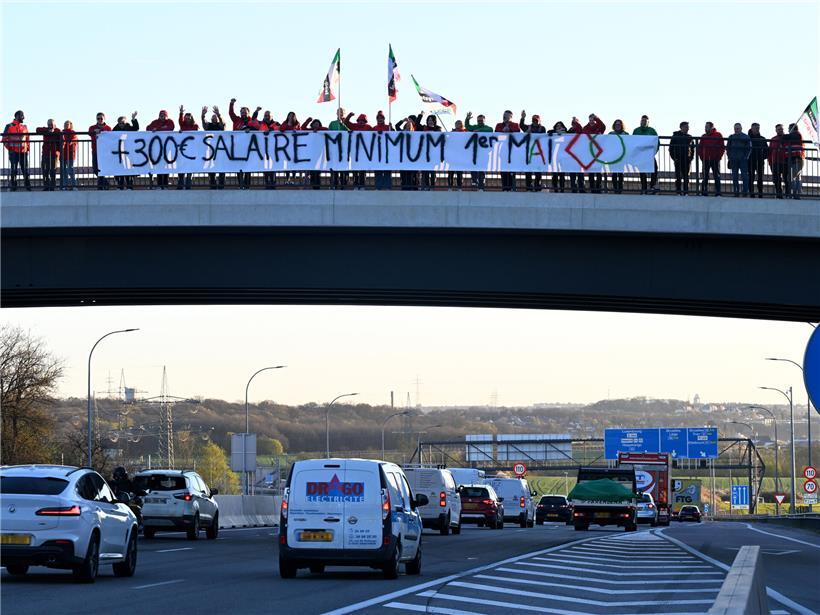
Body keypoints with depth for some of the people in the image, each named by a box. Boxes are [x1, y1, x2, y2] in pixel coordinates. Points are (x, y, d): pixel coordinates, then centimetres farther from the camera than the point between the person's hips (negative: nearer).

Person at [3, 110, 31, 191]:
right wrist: (9, 148, -8)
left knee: (25, 170, 3)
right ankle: (13, 187, 4)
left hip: (23, 152, 4)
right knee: (14, 171, 0)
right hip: (13, 152, -4)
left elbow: (27, 139, 20)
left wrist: (27, 148, 9)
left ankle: (28, 187, 5)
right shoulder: (9, 126, -1)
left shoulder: (24, 127, 13)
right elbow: (4, 139, 0)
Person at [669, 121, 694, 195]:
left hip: (687, 160, 3)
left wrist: (691, 158, 5)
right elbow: (671, 148, 1)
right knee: (678, 176, -3)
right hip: (678, 159, -3)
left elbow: (692, 149, 17)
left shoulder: (689, 137, 11)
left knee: (686, 176, 3)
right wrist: (674, 158, -7)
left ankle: (685, 191, 7)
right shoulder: (675, 136, 2)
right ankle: (678, 191, 0)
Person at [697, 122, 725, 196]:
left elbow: (722, 147, -3)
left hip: (715, 159, -4)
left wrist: (719, 156, -10)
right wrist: (701, 156, 2)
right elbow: (700, 147, 14)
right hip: (705, 160, 4)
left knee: (716, 176, 0)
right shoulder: (704, 137, 11)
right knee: (705, 176, 5)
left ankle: (718, 192, 2)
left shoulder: (718, 135, -1)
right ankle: (704, 191, 9)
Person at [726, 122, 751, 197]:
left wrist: (746, 157, -6)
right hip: (733, 160, 4)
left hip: (743, 160, -4)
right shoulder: (731, 137, 13)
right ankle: (735, 191, 8)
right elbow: (728, 148, 17)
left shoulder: (746, 137, 3)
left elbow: (749, 148, 2)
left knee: (744, 175, -7)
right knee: (734, 176, 4)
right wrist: (729, 156, 6)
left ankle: (745, 191, -6)